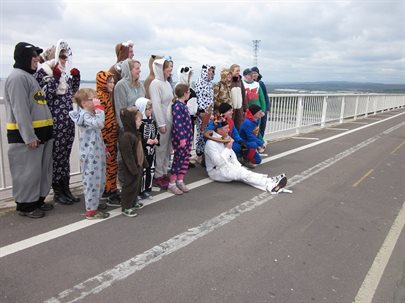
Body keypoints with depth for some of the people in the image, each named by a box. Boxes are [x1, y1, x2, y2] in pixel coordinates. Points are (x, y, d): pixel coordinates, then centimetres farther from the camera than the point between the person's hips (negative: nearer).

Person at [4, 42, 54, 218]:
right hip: (26, 135, -10)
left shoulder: (29, 77, 20)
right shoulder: (18, 77, -12)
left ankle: (38, 200, 26)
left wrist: (44, 132, 21)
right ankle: (25, 205, 9)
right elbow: (20, 110, -20)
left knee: (41, 170, 14)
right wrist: (29, 136, -23)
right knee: (28, 171, -2)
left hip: (41, 133, 10)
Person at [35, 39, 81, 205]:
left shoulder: (65, 72, 14)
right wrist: (54, 78, -18)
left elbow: (72, 93, 20)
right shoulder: (43, 72, -6)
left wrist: (76, 78, 8)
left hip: (68, 122, 6)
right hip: (55, 122, -6)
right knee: (56, 156, 1)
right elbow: (45, 96, -15)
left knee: (65, 156, 11)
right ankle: (57, 192, 13)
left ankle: (66, 189, 20)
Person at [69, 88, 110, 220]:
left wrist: (103, 148, 24)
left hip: (97, 153, 10)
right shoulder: (85, 116, -17)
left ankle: (94, 203, 35)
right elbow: (99, 123, -38)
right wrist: (99, 108, -27)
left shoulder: (91, 114, 14)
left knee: (99, 180, 19)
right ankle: (91, 210, 8)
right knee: (92, 180, -2)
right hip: (90, 156, -10)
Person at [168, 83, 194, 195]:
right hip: (180, 138, -9)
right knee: (178, 160, 0)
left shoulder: (183, 105, 12)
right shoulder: (177, 106, -16)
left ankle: (180, 181, 26)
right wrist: (182, 138, -23)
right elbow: (178, 124, -21)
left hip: (187, 137, 9)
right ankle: (171, 184, 11)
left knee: (185, 160, 13)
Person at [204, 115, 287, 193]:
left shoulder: (224, 138, 8)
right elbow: (218, 162, -29)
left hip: (228, 166, 9)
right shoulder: (211, 143, -20)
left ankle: (271, 181, -32)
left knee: (243, 171, -16)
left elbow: (232, 154, 13)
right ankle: (270, 185, -35)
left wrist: (238, 166, -1)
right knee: (243, 173, -25)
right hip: (217, 171, -9)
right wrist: (227, 148, -22)